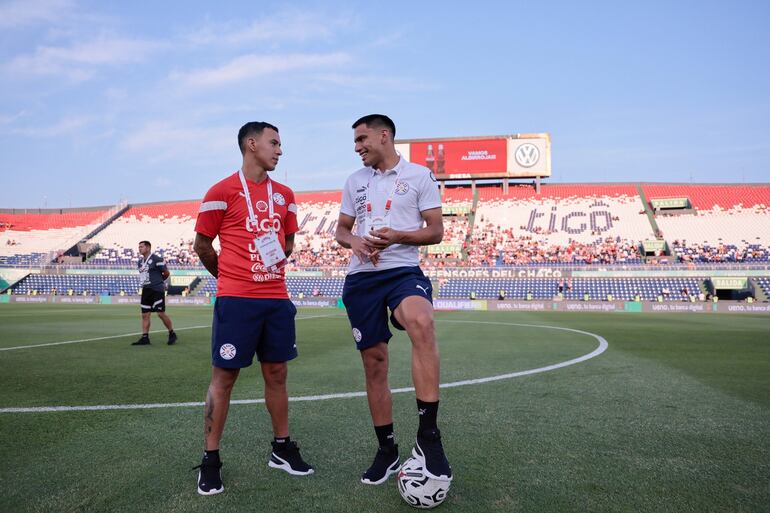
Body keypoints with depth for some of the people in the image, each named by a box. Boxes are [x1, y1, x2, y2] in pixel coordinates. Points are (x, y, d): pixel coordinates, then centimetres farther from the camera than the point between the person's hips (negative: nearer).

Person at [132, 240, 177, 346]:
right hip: (146, 290, 8)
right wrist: (155, 281, 11)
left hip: (157, 290, -7)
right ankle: (145, 338, 8)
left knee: (161, 313, -8)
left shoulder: (156, 259, -9)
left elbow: (166, 273, -4)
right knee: (145, 314, 4)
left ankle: (172, 334, 7)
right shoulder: (140, 262, 14)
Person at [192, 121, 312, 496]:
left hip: (277, 298, 5)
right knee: (224, 376, 2)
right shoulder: (222, 191, -4)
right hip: (236, 300, -5)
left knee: (276, 373, 12)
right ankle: (210, 459, 15)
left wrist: (272, 267, 11)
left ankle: (282, 448, 26)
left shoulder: (284, 195, 12)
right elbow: (202, 244, 2)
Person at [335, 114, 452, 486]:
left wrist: (398, 237, -17)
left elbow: (436, 231, 0)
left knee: (422, 325, -36)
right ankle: (387, 450, 23)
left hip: (403, 271, -5)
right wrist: (354, 241, -3)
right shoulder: (354, 181, 17)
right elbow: (341, 229, 21)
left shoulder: (419, 175, 3)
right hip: (360, 277, 5)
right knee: (374, 363, 7)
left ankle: (428, 436, -28)